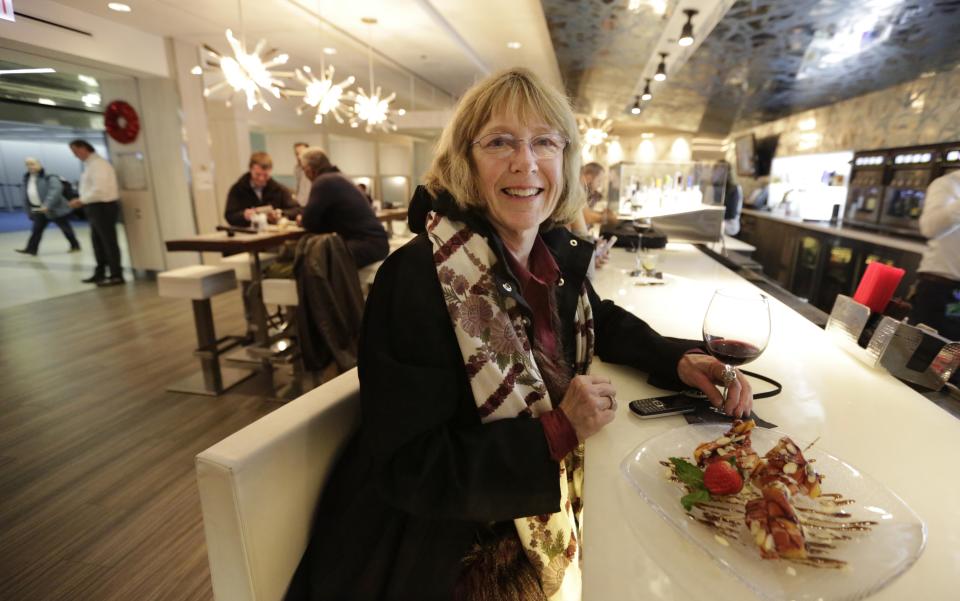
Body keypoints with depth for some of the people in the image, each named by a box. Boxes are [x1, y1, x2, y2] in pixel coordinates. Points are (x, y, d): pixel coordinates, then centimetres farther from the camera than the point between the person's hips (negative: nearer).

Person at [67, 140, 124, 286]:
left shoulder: (98, 163, -14)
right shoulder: (89, 164, 17)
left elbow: (99, 190, -22)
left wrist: (81, 201, -15)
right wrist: (81, 200, 8)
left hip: (104, 206, -10)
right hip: (96, 207, 10)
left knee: (108, 241, -5)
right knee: (97, 241, 14)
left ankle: (116, 275, 0)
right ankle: (100, 273, 23)